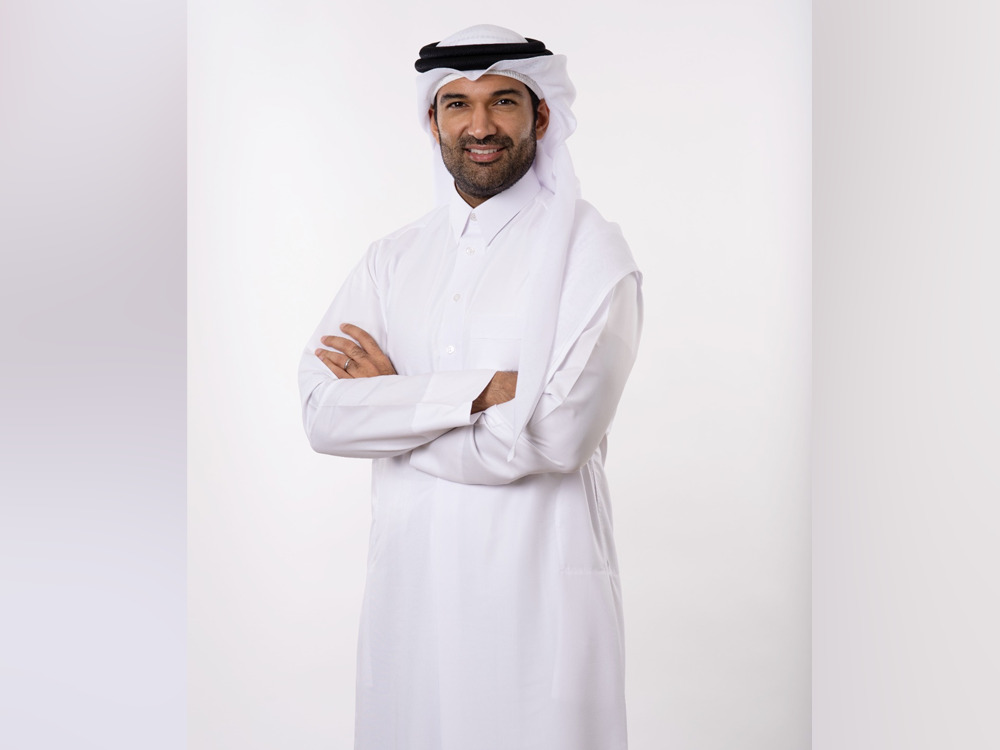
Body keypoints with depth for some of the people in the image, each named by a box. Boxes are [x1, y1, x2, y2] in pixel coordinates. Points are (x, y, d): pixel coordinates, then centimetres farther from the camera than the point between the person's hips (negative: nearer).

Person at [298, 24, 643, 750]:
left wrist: (395, 395, -9)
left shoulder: (590, 246, -7)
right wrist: (476, 390, -17)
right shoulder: (393, 258, 7)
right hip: (409, 584, 4)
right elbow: (323, 414, -5)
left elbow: (558, 436, -18)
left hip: (539, 591, -4)